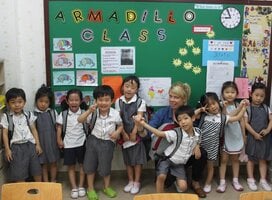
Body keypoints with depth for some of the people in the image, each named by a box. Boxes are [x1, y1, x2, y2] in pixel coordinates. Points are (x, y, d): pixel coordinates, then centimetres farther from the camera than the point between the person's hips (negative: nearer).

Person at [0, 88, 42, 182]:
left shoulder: (29, 115, 2)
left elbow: (34, 130, 7)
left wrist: (38, 144, 3)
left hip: (30, 145, 2)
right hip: (16, 147, -2)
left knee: (37, 171, 11)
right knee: (19, 174, 2)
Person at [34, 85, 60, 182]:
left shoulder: (53, 112, -2)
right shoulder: (33, 114, -8)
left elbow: (57, 127, 4)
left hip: (52, 142, 2)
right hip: (41, 142, -2)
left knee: (53, 163, 14)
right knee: (44, 164, 10)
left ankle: (53, 182, 30)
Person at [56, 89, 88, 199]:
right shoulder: (63, 114, -4)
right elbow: (59, 127, 3)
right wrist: (59, 140, -1)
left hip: (81, 142, 0)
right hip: (68, 143, 0)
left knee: (82, 165, 8)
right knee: (71, 166, 7)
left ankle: (81, 186, 22)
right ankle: (74, 188, 16)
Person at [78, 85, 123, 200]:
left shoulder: (115, 114, -12)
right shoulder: (94, 112, -12)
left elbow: (121, 125, 5)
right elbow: (80, 120, -18)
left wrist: (117, 132, -16)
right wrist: (89, 111, -32)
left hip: (107, 143, -1)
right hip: (93, 140, 1)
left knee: (105, 167, 10)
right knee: (90, 165, 12)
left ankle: (107, 187, 36)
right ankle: (90, 188, 31)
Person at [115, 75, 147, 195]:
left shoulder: (140, 102, -9)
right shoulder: (118, 102, -1)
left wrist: (134, 133, -14)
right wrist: (123, 133, -8)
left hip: (136, 134, -3)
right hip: (124, 135, 3)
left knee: (137, 159, 4)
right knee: (127, 159, 13)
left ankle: (137, 182, 18)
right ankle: (130, 181, 27)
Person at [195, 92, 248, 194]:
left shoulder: (222, 117, -2)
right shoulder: (203, 115, -5)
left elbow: (237, 117, 3)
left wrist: (243, 107, -2)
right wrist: (200, 110, -16)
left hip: (212, 146, 1)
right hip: (200, 144, -1)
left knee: (210, 166, 14)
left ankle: (208, 184, 29)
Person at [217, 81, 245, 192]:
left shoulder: (238, 105, 0)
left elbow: (241, 120, 4)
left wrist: (243, 135, 7)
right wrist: (224, 107, -29)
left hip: (236, 136, 3)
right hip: (225, 137, -3)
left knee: (235, 159, 15)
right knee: (224, 159, 4)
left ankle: (235, 181, 26)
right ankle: (222, 182, 11)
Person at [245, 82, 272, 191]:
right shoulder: (247, 108, -5)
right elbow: (246, 123, -10)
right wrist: (254, 134, -16)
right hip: (252, 137, -3)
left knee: (263, 159, 12)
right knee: (251, 158, 8)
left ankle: (263, 180, 22)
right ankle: (251, 179, 19)